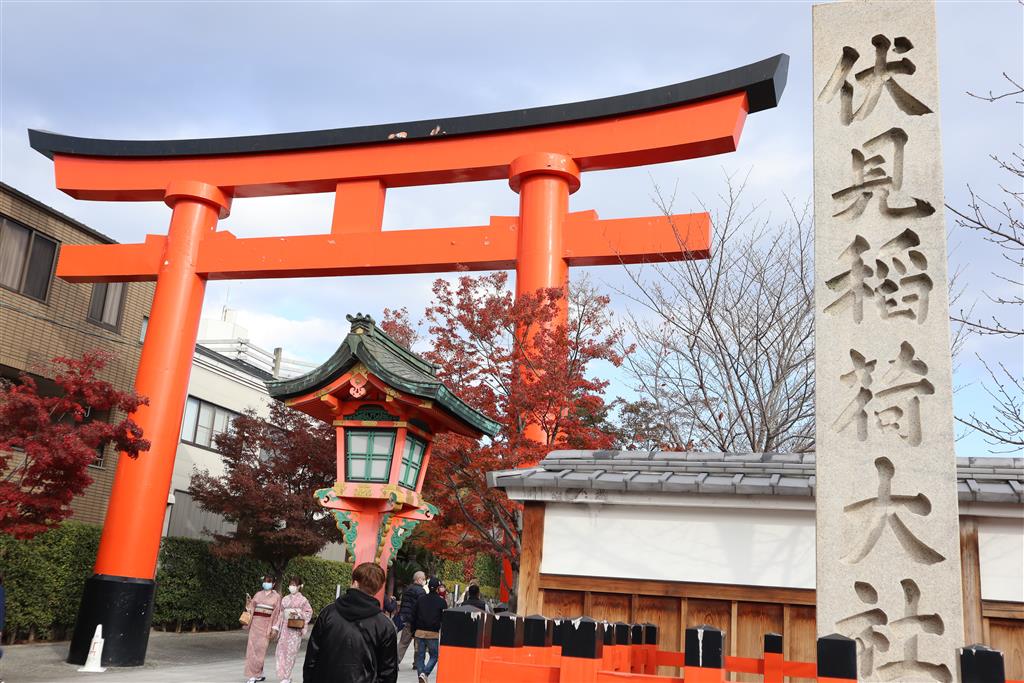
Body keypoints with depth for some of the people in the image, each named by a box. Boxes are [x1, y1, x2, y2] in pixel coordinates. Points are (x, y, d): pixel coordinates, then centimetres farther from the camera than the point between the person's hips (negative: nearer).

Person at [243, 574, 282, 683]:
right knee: (252, 648, 1)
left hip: (267, 624, -3)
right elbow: (251, 608, 10)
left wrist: (274, 628, -5)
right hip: (255, 622, 3)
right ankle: (260, 674, 11)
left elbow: (276, 613, 1)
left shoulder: (276, 596, 4)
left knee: (260, 649, -7)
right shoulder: (258, 594, 12)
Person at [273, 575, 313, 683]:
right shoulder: (285, 599, 11)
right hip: (285, 627, 5)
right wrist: (276, 627, 10)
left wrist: (298, 613, -14)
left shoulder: (302, 600, -2)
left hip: (295, 628, -5)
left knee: (290, 651, -5)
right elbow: (281, 614, 14)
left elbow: (309, 612, -1)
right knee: (281, 651, 0)